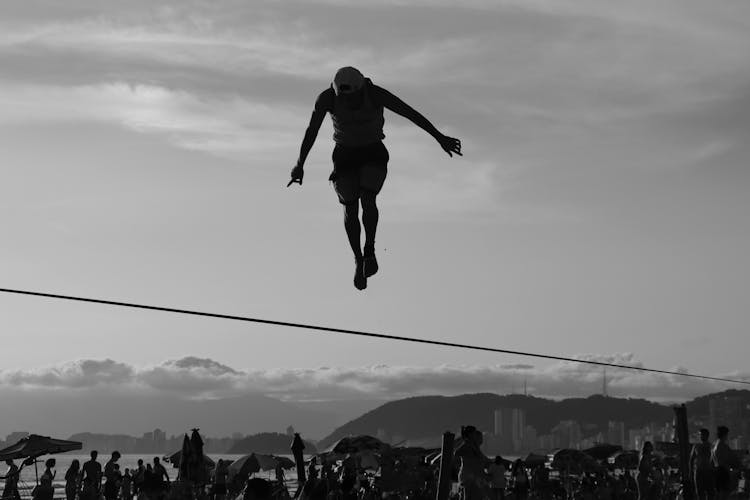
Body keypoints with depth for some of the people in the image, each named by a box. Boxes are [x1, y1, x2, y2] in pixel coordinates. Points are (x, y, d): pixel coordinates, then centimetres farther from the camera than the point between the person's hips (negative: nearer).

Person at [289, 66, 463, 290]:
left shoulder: (376, 94, -26)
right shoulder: (327, 98, -23)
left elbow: (412, 114, -23)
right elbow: (311, 131, -18)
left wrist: (440, 137, -22)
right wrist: (299, 164, -19)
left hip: (373, 154, -1)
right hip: (345, 154, 1)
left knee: (367, 200, -23)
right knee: (350, 208, -8)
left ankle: (370, 250, -2)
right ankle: (358, 260, 11)